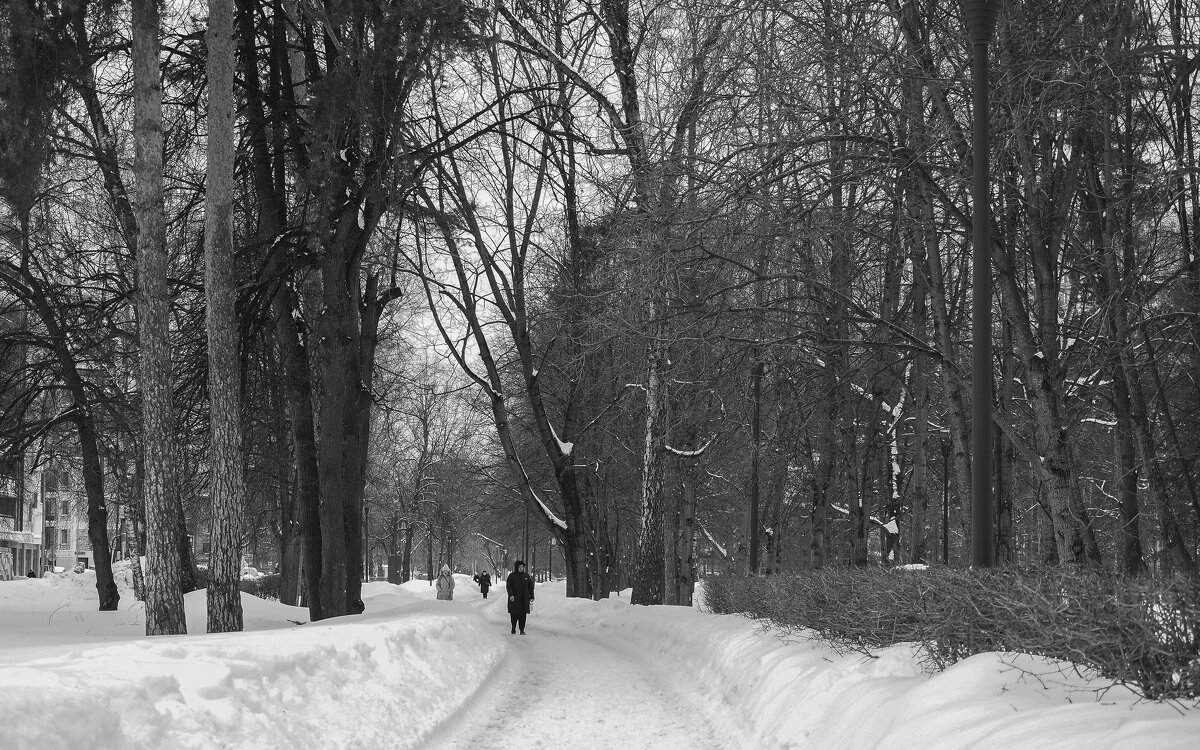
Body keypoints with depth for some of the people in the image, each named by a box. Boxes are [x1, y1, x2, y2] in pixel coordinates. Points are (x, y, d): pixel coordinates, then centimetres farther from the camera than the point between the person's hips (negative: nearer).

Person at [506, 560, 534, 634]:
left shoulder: (526, 575, 7)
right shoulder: (512, 576, -2)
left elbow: (531, 586, 12)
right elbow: (508, 586, -8)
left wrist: (531, 597, 7)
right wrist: (511, 595, -22)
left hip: (524, 599, 2)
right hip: (514, 599, -2)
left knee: (523, 614, -2)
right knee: (514, 614, 1)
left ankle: (522, 629, 2)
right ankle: (513, 628, 21)